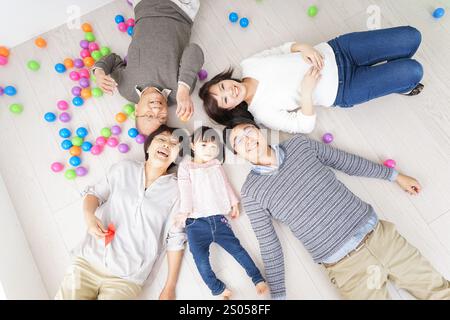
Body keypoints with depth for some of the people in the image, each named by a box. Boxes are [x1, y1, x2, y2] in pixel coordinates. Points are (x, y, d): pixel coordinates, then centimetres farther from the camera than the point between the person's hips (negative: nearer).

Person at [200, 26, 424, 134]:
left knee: (411, 37, -3)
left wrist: (303, 48, -15)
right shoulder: (263, 112, -16)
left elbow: (285, 49, 6)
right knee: (413, 72, -13)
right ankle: (398, 85, 23)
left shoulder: (249, 65, -5)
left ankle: (390, 72, 28)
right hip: (342, 91, -4)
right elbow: (306, 126, -14)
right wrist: (306, 91, -24)